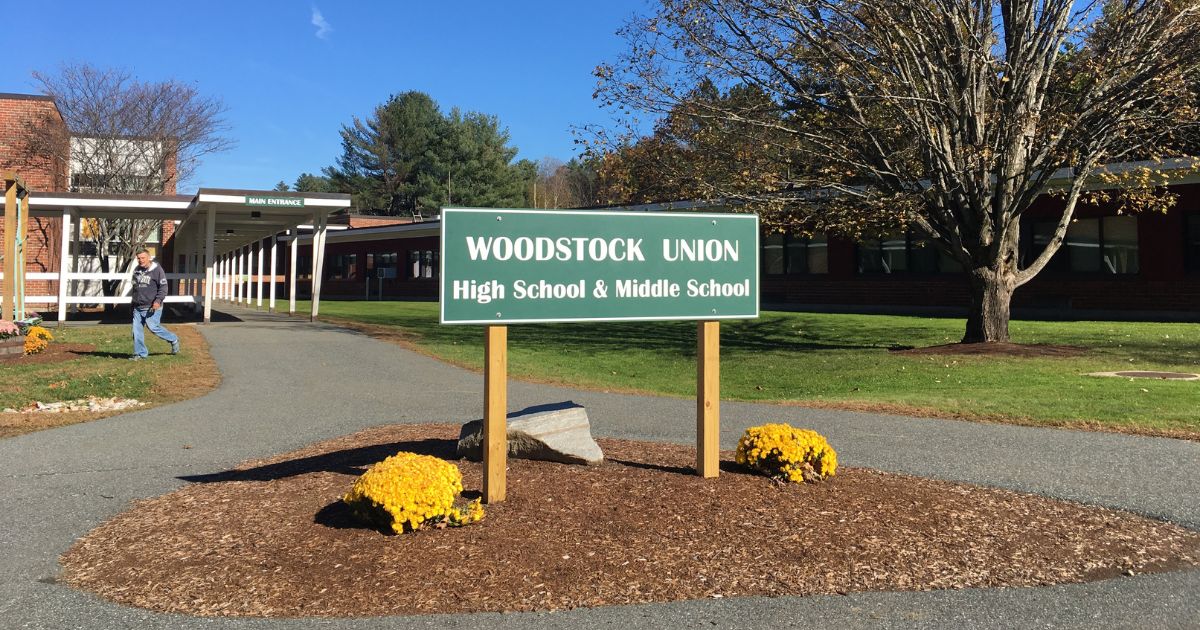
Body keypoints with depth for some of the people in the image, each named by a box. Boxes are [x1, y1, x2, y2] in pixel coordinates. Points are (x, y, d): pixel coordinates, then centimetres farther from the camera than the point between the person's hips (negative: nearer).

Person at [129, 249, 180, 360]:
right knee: (137, 330, 3)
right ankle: (140, 353, 11)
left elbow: (163, 287, -11)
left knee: (153, 327, -10)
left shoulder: (157, 270, -8)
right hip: (138, 307, 7)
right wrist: (134, 301, 26)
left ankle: (173, 340, 12)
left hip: (151, 307, -7)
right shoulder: (136, 270, 13)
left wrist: (158, 300, -22)